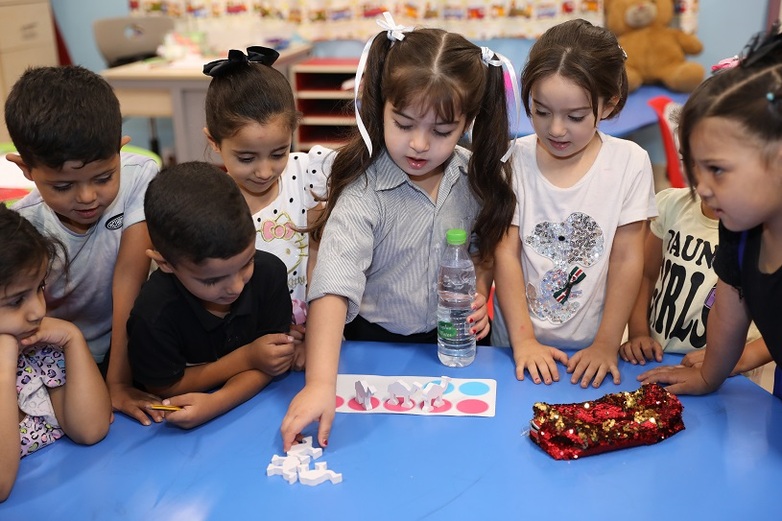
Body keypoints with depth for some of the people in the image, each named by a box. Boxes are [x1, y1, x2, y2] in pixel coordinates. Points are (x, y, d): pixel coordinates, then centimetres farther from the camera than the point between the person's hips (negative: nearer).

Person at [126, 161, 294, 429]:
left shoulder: (269, 272, -19)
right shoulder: (153, 315, -27)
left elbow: (270, 360, -12)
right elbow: (165, 388, -13)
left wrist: (216, 403, -28)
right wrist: (246, 357, -16)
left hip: (249, 404, 2)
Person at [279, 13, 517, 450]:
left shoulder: (476, 179, -5)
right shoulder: (363, 192, -20)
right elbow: (334, 284, -32)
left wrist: (480, 293, -7)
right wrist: (321, 382, -42)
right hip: (378, 344, -3)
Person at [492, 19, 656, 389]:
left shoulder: (630, 162, -4)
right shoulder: (515, 160, -3)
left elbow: (626, 259, -2)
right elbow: (506, 253, -5)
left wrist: (606, 344, -7)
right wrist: (523, 339, -11)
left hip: (590, 350, 0)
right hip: (516, 344, 0)